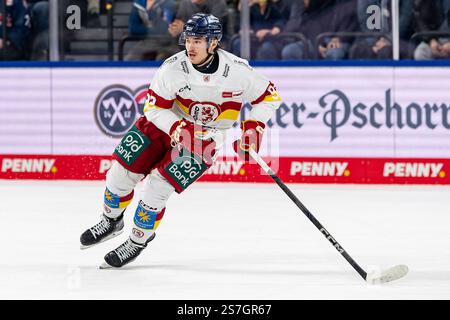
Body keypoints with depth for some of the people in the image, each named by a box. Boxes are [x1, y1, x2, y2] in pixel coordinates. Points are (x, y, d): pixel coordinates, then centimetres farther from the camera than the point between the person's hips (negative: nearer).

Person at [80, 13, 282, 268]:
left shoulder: (238, 71, -21)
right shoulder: (173, 67, -20)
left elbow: (270, 96, -6)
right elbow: (154, 107, -14)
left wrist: (254, 127, -17)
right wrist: (178, 128, -30)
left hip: (203, 141, -2)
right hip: (164, 124, 2)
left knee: (156, 189, -14)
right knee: (121, 174, 2)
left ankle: (138, 242, 9)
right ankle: (111, 222, 33)